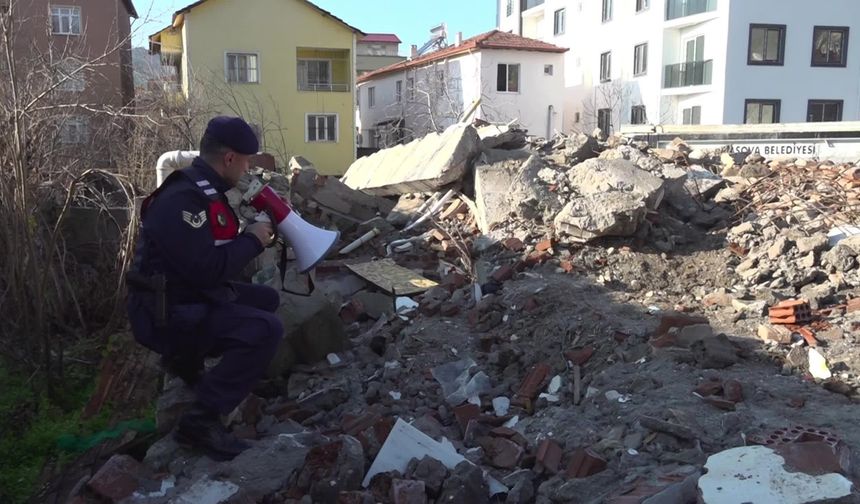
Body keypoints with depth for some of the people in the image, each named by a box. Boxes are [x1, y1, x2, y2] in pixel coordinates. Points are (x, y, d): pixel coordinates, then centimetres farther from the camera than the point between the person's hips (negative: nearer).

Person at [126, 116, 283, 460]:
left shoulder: (202, 190, 10)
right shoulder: (183, 200, -23)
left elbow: (217, 251, 17)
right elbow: (208, 269, -29)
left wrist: (255, 237, 3)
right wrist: (252, 240, -15)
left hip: (191, 297, 10)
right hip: (167, 314, -10)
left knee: (266, 299, 16)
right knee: (265, 329, -26)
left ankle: (187, 359, 17)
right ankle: (201, 421, -16)